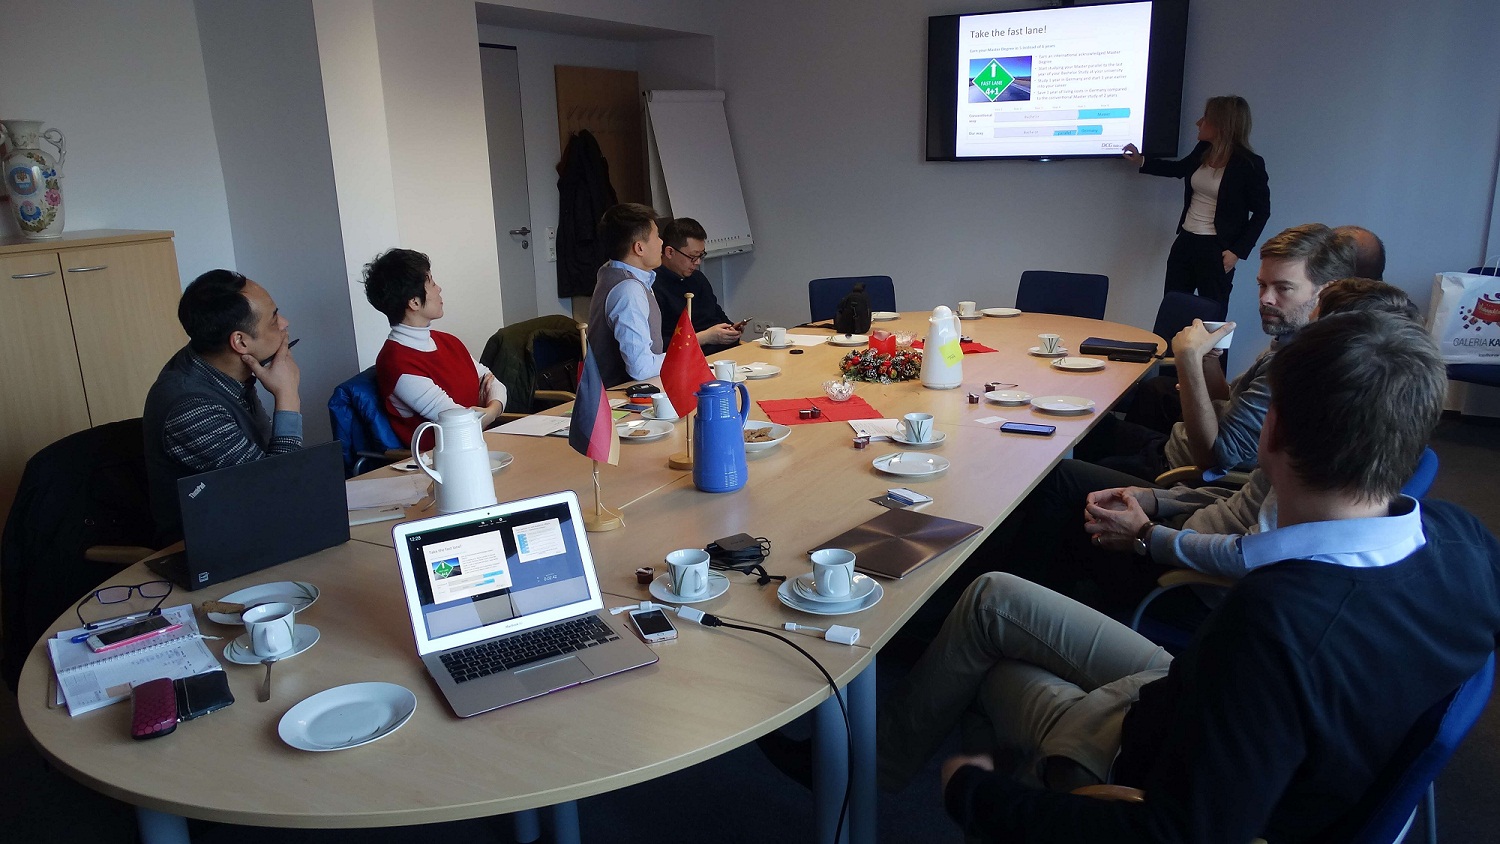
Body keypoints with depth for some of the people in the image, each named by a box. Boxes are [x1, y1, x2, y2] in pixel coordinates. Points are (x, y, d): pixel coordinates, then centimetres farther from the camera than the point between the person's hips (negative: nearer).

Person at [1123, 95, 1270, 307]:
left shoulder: (1249, 164, -14)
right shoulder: (1203, 150, 4)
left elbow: (1261, 213, -7)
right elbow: (1180, 168, 27)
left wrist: (1238, 251, -12)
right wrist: (1142, 162, 23)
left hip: (1216, 249, -6)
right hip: (1185, 241, 6)